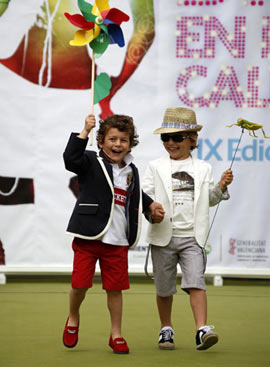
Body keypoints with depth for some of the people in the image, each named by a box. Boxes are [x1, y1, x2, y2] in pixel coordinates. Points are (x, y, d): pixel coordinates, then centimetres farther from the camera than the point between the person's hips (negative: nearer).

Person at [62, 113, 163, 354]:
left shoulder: (131, 171, 14)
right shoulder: (92, 162, -3)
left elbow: (136, 195, 31)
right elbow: (71, 159, -24)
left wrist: (151, 205, 15)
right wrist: (85, 132, -29)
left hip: (117, 241, 4)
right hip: (88, 237, -4)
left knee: (115, 288, 6)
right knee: (80, 284, -4)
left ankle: (116, 335, 18)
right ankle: (73, 319, 26)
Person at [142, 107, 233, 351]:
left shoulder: (203, 169, 11)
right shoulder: (156, 167, 8)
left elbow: (209, 199, 14)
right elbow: (145, 195, 2)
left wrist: (221, 186, -4)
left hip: (193, 237, 0)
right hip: (163, 237, 0)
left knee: (196, 282, -15)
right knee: (164, 287, 8)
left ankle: (202, 331, -21)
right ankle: (166, 330, 24)